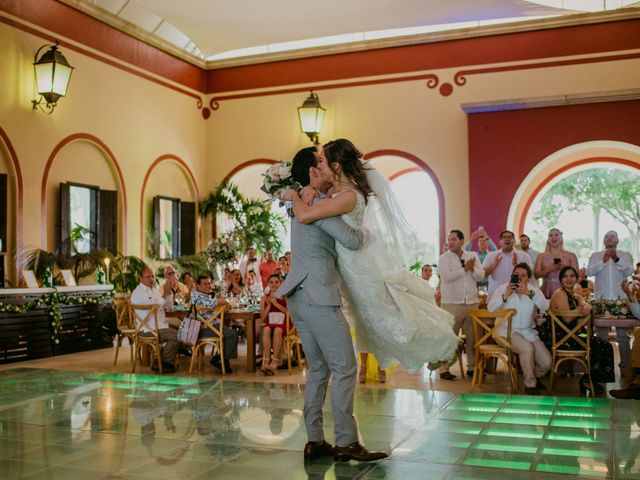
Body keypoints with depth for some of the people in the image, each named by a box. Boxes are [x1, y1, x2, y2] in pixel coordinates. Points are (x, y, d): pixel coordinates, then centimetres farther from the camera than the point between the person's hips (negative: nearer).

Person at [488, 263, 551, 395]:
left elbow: (545, 307, -14)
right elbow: (491, 308, -13)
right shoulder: (503, 288, 1)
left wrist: (530, 293, -27)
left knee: (546, 363, -8)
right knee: (527, 348, -32)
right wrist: (505, 296, -25)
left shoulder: (534, 290, 6)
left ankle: (534, 376, 28)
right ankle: (530, 385, -12)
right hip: (507, 332, -4)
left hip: (528, 332, 4)